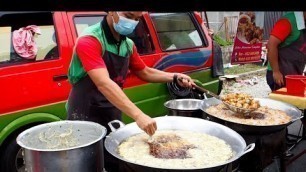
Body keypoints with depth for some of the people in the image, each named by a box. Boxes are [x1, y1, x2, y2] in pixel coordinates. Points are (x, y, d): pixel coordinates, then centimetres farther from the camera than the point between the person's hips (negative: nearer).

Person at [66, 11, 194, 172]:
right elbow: (104, 84, -31)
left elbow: (144, 72, 18)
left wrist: (175, 77, 3)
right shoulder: (89, 40, -20)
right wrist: (138, 115, -39)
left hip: (113, 117, 7)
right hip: (85, 117, -7)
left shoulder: (128, 44, 4)